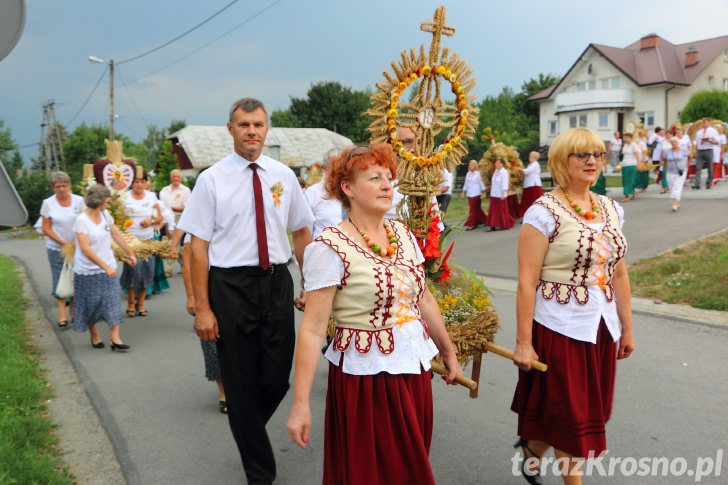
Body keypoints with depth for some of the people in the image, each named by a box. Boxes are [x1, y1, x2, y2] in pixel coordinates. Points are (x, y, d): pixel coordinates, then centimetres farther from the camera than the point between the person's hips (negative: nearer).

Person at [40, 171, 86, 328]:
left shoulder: (79, 200, 0)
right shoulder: (48, 203, -3)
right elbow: (46, 229, -3)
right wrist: (63, 242, -13)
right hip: (56, 248, -1)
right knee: (59, 280, 1)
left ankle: (73, 310, 20)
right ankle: (62, 314, 8)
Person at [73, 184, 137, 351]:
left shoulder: (105, 215, 4)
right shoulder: (81, 220, -16)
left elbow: (117, 235, 14)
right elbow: (85, 249, -23)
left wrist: (130, 254, 15)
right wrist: (105, 267, -27)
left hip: (108, 267, 5)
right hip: (87, 271, -5)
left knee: (112, 301, -4)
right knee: (91, 304, 8)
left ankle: (115, 338, -4)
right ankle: (94, 335, 28)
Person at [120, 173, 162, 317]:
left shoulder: (151, 196, 9)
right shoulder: (125, 197, 0)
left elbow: (159, 217, 12)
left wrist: (151, 221, -8)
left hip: (148, 240, 3)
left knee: (147, 270, 0)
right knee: (132, 269, -8)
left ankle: (140, 303, 13)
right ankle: (131, 303, 9)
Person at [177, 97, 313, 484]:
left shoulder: (283, 175, 6)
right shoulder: (212, 180, -3)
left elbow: (301, 232, 12)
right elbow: (199, 245, -5)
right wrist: (202, 308, -9)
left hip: (277, 282, 3)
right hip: (230, 286, -2)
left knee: (277, 377, 6)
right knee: (241, 382, 7)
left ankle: (250, 430, 41)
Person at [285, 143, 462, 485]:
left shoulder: (402, 233, 4)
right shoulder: (331, 248, -16)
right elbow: (313, 328, -18)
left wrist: (448, 352, 20)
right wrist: (300, 405, -19)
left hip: (414, 368, 6)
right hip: (365, 377, -6)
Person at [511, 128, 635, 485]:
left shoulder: (611, 209, 7)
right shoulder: (544, 212, -13)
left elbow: (619, 273, 13)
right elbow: (527, 282, -15)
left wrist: (627, 328, 14)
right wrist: (523, 343, -16)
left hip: (602, 328, 7)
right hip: (560, 328, -6)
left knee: (589, 411, 17)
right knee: (574, 415, 5)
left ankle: (531, 446, 42)